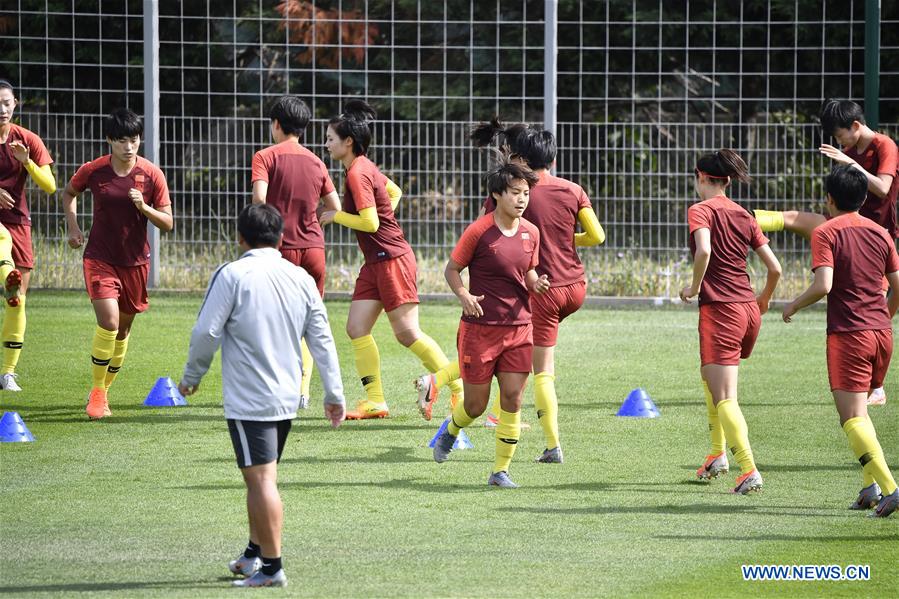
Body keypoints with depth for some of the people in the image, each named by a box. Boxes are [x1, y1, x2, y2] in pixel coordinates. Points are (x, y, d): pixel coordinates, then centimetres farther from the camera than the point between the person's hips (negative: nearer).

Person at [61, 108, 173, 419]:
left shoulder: (152, 174, -7)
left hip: (135, 261, 2)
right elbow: (69, 193, 15)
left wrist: (144, 207, -21)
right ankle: (96, 391, -5)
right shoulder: (93, 171, -7)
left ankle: (104, 390, 30)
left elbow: (168, 223, -3)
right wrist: (73, 227, 3)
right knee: (108, 322, -19)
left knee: (123, 328, 11)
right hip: (100, 258, -2)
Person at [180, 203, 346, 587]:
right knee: (261, 477, 19)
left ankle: (271, 566, -7)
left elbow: (206, 332, -10)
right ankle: (255, 553, 27)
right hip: (287, 397, 6)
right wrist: (334, 394, 15)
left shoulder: (232, 275, -10)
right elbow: (322, 339, 9)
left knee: (261, 479, -6)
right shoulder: (301, 279, 7)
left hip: (247, 399, -6)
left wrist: (192, 376, 6)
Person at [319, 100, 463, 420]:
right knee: (356, 328, 3)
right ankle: (375, 400, 3)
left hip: (391, 258, -10)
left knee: (407, 333, -9)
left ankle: (461, 391, -3)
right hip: (376, 261, 10)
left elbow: (369, 223, -21)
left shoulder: (358, 174, -17)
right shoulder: (365, 167, 12)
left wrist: (335, 216, -8)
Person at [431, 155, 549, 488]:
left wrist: (536, 284, -4)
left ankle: (501, 470, 5)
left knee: (512, 398, -5)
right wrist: (464, 295, -22)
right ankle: (451, 431, 41)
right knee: (476, 404, 5)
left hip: (519, 327, 4)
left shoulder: (531, 233, 4)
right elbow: (452, 269, -3)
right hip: (480, 327, -4)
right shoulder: (479, 231, -11)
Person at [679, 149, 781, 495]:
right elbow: (774, 268, 10)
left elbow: (704, 250, -25)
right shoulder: (744, 216, 12)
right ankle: (718, 454, 29)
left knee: (724, 399, -9)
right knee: (711, 377, 29)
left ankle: (749, 471, -22)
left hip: (719, 310, -7)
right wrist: (764, 299, 28)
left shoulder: (701, 210, -5)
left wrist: (694, 287, -10)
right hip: (749, 310, 7)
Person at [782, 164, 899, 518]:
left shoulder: (826, 233, -6)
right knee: (857, 411, 21)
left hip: (848, 334, -6)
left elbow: (823, 285, -18)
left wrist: (794, 306, -1)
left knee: (852, 417, -8)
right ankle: (870, 487, 10)